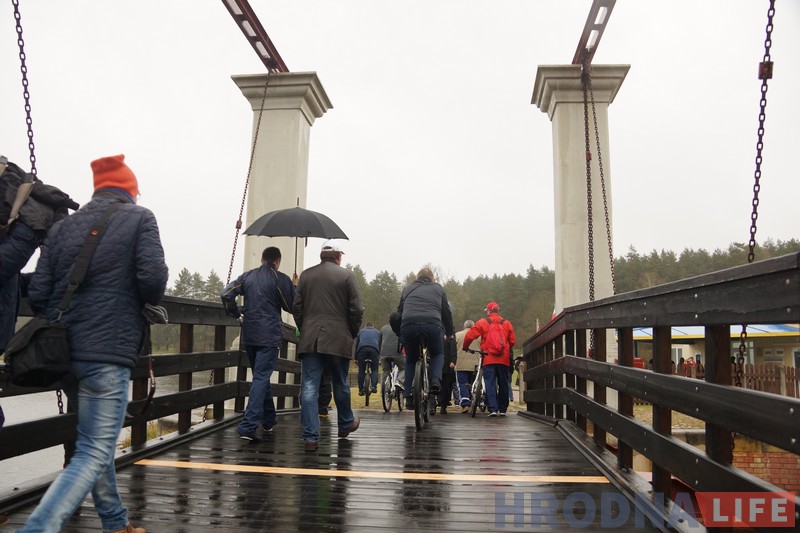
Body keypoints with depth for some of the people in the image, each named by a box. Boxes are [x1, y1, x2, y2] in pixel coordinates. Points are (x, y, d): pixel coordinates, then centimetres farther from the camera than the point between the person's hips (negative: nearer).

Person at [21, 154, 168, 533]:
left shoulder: (63, 226, 12)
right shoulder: (139, 218, -1)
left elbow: (37, 294, 5)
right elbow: (153, 277, -16)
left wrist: (61, 325, 20)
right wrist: (150, 301, 5)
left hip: (64, 353, 7)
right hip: (107, 352, -7)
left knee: (94, 442, 21)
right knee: (94, 453, -3)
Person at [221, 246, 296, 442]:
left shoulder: (247, 276, 9)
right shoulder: (281, 279, -5)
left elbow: (226, 294, 0)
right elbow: (292, 306, -1)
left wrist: (237, 315, 11)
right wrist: (295, 287, 14)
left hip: (249, 336, 5)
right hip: (270, 336, -5)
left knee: (261, 376, 19)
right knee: (261, 378, -6)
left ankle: (269, 420, 31)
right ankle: (248, 426, -17)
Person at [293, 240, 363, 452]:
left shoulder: (306, 275, 8)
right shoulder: (347, 275, -1)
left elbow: (296, 308, 8)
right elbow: (356, 310, -4)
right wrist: (352, 333, 9)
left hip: (309, 339, 2)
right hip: (338, 339, -1)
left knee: (309, 388, 1)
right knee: (340, 385, 16)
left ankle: (310, 436, -1)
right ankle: (345, 424, 34)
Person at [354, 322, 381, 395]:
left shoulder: (361, 331, 31)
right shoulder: (378, 332, 32)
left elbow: (356, 345, 29)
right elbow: (380, 344, 27)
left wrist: (356, 358, 32)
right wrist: (380, 356, 31)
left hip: (362, 349, 0)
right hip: (374, 349, 0)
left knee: (361, 370, 7)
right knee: (374, 369, 4)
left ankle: (361, 389, 2)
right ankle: (373, 386, -17)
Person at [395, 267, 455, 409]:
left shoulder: (408, 288, 27)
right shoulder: (438, 288, 24)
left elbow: (400, 310, 26)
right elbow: (446, 312, 23)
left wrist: (398, 332, 32)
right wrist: (449, 333, 32)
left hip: (408, 325, 1)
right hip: (432, 325, -1)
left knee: (411, 360, 21)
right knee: (437, 354, 24)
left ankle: (409, 396, 12)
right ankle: (435, 380, -4)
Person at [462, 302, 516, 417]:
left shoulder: (482, 322, 1)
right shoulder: (507, 323, 8)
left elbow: (470, 336, -1)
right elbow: (512, 341, 10)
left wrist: (464, 347, 18)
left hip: (488, 359, -2)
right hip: (504, 359, 2)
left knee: (490, 384, -1)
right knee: (503, 384, 11)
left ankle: (492, 409, -11)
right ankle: (503, 409, 15)